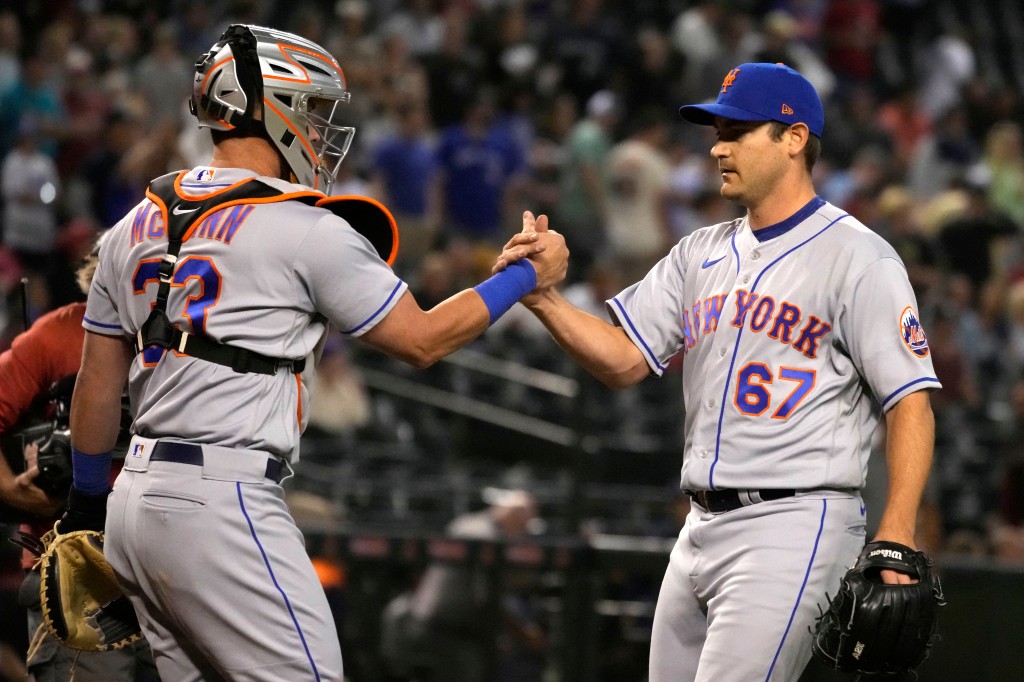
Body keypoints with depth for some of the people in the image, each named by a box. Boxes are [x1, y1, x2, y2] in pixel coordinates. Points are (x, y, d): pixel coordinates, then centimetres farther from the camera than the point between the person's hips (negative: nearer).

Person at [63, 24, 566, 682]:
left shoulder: (139, 226, 13)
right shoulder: (308, 232, -8)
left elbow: (98, 386, 18)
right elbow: (421, 340, 1)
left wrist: (88, 503, 29)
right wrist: (528, 276, 12)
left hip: (137, 500, 8)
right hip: (220, 503, -8)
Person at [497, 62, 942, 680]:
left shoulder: (857, 257, -6)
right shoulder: (701, 254, 16)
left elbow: (910, 403, -11)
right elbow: (624, 360, 9)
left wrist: (897, 540, -22)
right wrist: (543, 298, -9)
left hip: (794, 529, -8)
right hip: (702, 530, 8)